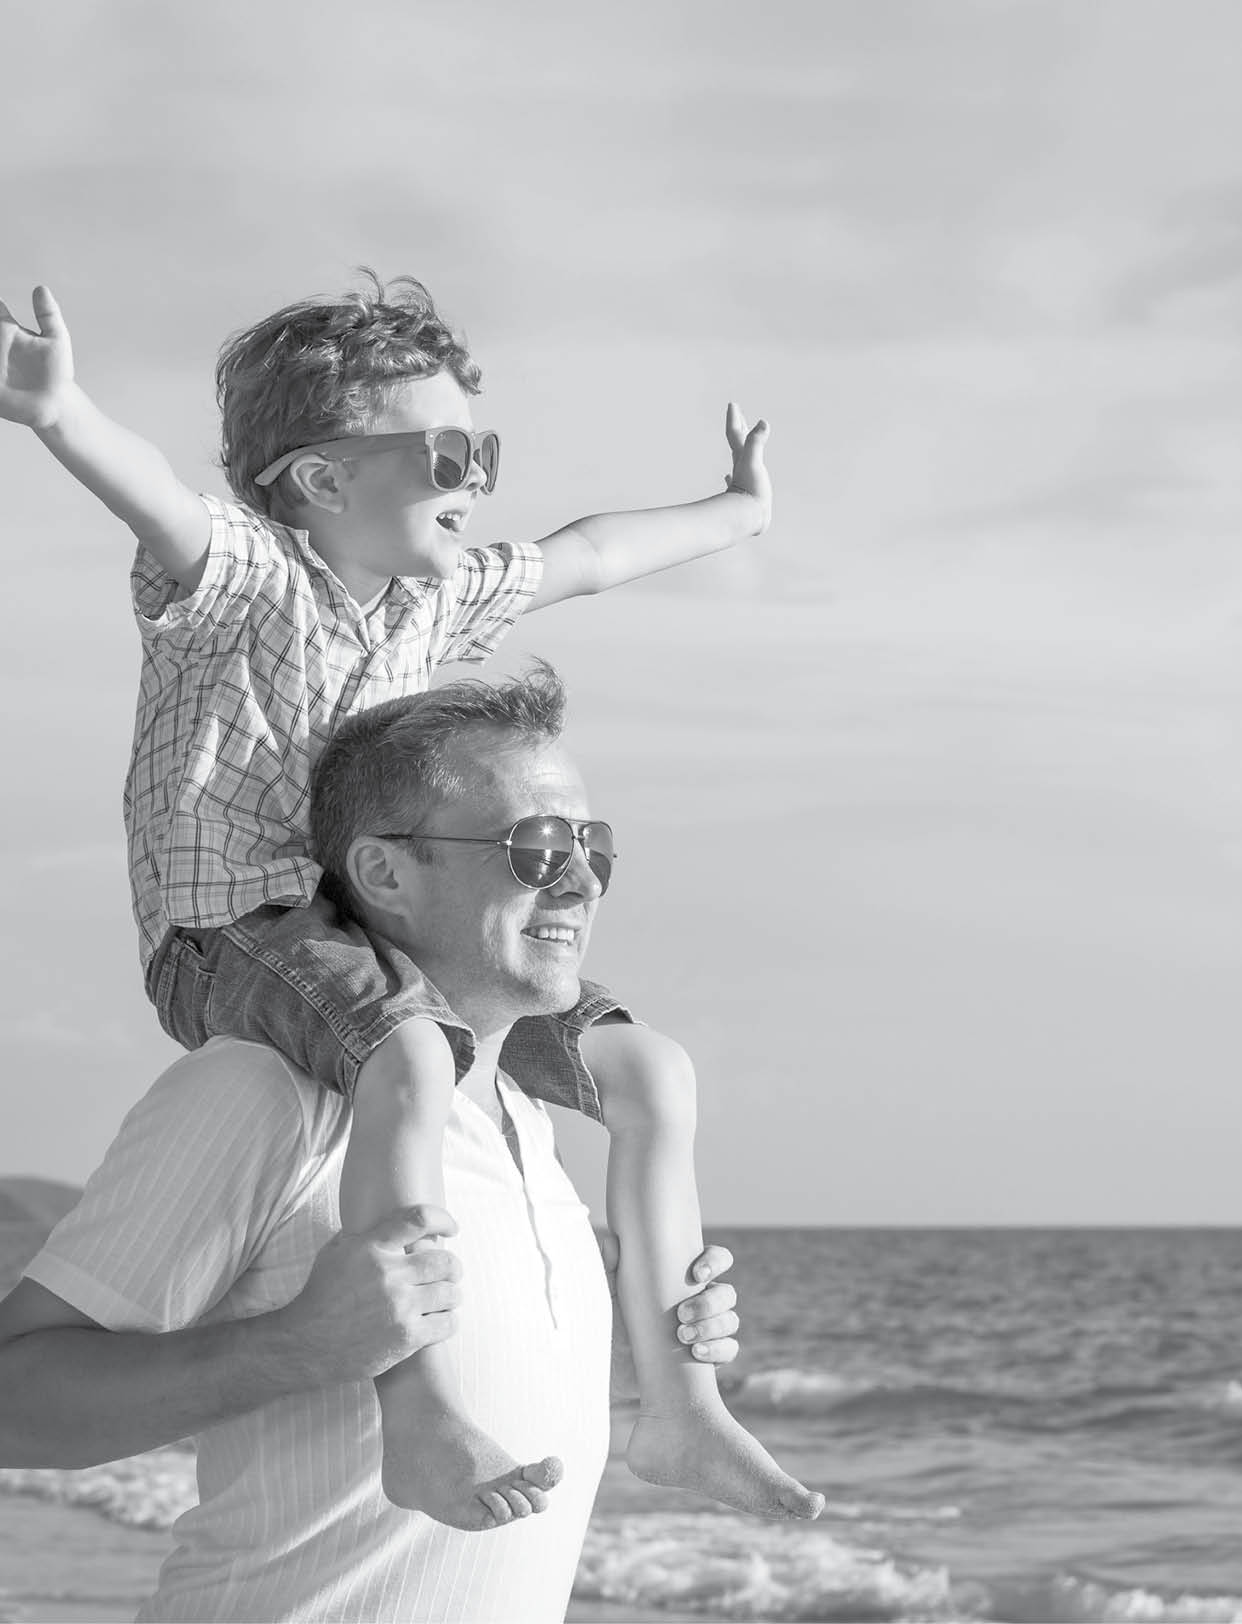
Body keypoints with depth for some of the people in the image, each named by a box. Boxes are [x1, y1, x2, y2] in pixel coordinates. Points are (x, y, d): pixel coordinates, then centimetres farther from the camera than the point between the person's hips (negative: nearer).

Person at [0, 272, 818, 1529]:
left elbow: (582, 559, 29)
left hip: (381, 932, 8)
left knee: (651, 1074, -1)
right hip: (231, 940, -8)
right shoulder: (241, 572, -14)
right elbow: (165, 510, -37)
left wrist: (733, 514, 43)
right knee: (410, 1060, -39)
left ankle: (673, 1409, 6)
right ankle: (421, 1420, -40)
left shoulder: (438, 597, 11)